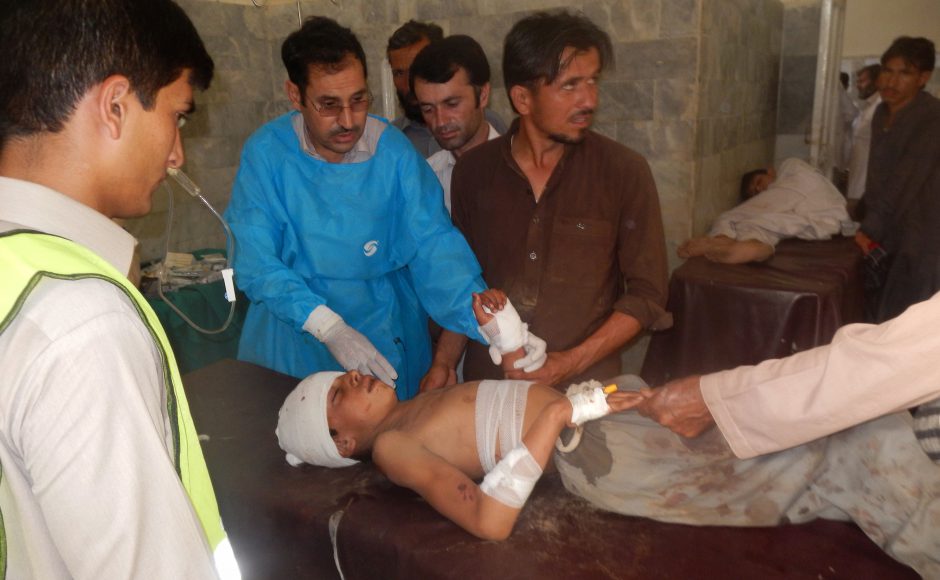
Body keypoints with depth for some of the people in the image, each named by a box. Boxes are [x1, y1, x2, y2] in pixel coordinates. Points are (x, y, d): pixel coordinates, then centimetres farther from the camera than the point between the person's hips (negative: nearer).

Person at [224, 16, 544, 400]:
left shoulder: (393, 150, -12)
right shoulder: (266, 153, -14)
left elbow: (433, 245, -16)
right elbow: (253, 260, -16)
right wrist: (328, 327, -29)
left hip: (386, 337, 1)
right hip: (293, 342, 0)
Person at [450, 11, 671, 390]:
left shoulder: (626, 173, -4)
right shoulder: (473, 171, 2)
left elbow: (646, 294, -1)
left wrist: (573, 362, -9)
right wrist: (444, 363, 2)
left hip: (586, 386, -1)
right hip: (487, 382, 2)